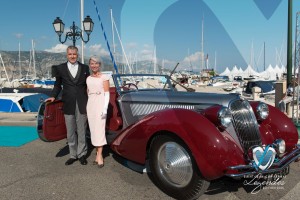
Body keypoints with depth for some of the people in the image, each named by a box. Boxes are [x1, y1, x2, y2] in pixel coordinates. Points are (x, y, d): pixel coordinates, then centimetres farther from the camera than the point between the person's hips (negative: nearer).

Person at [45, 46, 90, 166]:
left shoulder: (85, 68, 6)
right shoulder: (60, 68, 5)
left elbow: (88, 85, 7)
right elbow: (58, 85, 11)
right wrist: (53, 96, -4)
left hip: (82, 104, 0)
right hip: (68, 105, 1)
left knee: (82, 131, 6)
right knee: (70, 132, 8)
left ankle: (82, 154, 19)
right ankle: (73, 155, 21)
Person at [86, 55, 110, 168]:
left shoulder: (104, 77, -2)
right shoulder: (88, 79, 14)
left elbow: (107, 93, -5)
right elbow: (88, 93, 17)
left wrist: (105, 108, -14)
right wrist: (87, 106, 11)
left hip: (100, 104, -5)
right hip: (90, 104, 5)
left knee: (99, 129, -9)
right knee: (93, 129, 4)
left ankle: (99, 155, -8)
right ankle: (98, 152, 12)